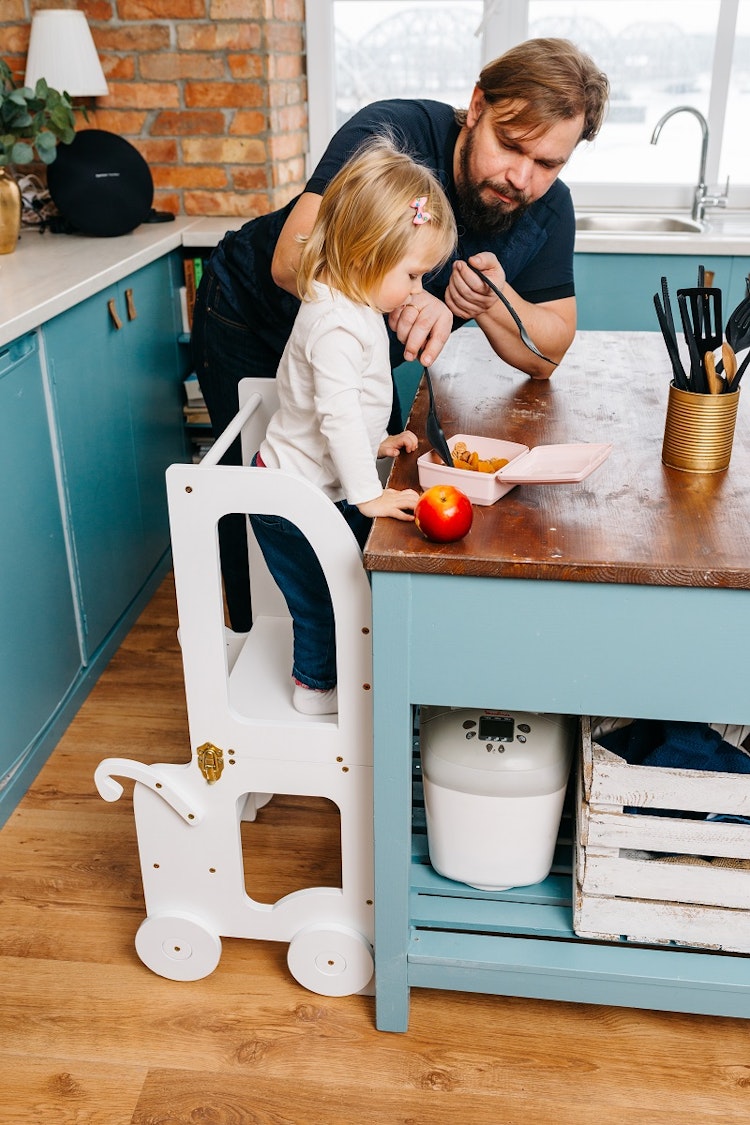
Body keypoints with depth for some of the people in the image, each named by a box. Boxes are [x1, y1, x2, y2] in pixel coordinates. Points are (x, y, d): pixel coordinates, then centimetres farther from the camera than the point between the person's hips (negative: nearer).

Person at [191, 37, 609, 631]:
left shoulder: (548, 209, -16)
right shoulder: (392, 134, -32)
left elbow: (547, 354, -14)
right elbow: (293, 260, -40)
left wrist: (491, 303, -34)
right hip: (251, 321, -4)